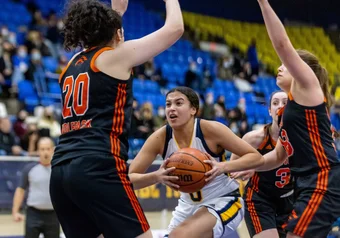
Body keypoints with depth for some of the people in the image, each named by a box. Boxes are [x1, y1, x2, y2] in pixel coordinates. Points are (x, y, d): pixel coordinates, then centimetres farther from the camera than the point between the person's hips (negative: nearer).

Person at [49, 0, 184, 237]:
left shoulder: (73, 64, 21)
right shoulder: (119, 55, 3)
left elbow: (99, 33, 46)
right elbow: (175, 28, 8)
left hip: (61, 171, 7)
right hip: (98, 168, -7)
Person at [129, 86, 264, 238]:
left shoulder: (211, 129, -21)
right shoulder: (160, 138, -12)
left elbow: (256, 157, -16)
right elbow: (129, 179, -13)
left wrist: (222, 167, -33)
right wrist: (156, 176, -33)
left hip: (223, 202, -5)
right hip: (188, 205, 5)